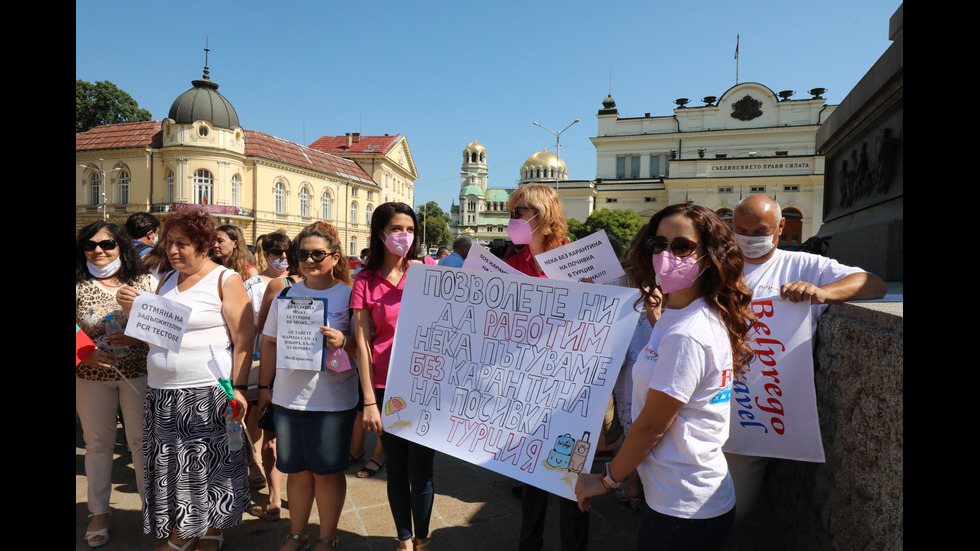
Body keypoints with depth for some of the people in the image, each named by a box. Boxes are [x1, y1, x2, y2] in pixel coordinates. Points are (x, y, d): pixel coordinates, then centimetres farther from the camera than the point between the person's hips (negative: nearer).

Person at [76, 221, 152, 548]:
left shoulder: (143, 281, -2)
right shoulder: (78, 286, -1)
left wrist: (137, 337, -18)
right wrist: (87, 355, -15)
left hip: (138, 373, -1)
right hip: (91, 377, 1)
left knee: (142, 441, 7)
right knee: (97, 444, 13)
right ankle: (99, 512, 29)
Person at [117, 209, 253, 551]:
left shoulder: (225, 280, -7)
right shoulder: (167, 281, 13)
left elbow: (243, 339, -12)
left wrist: (238, 388, -19)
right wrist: (134, 310, 0)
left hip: (208, 393, -6)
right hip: (162, 393, 6)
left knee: (210, 463, 4)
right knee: (170, 463, 12)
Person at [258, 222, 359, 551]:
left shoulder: (349, 295, -6)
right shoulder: (286, 294, 6)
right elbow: (270, 342, 13)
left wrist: (343, 342, -26)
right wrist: (264, 386, 13)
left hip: (333, 400, -3)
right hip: (288, 397, 4)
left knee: (327, 471, 9)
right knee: (297, 470, 15)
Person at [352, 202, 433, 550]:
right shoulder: (366, 281, 0)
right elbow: (362, 342, -3)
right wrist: (369, 401, -5)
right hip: (386, 389, 1)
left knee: (421, 473, 5)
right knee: (396, 471, 13)